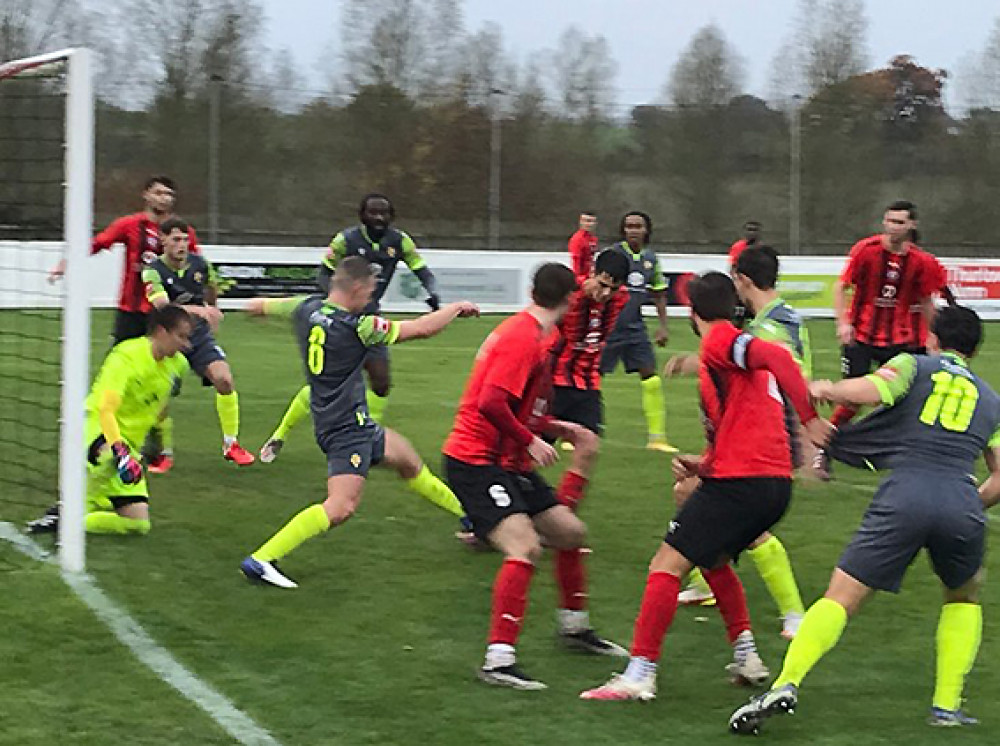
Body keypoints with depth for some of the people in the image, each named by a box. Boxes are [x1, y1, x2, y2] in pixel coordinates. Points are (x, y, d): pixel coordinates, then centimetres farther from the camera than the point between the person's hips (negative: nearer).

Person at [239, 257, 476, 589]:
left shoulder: (306, 309, -1)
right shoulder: (357, 327, -20)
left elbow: (260, 306, 17)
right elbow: (422, 328, -15)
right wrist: (456, 308, 2)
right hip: (347, 427, -10)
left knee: (409, 461, 24)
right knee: (341, 507, -18)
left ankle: (469, 515, 42)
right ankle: (260, 560, -22)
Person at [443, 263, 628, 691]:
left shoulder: (535, 338, 14)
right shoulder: (523, 339, -18)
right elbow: (491, 403, -27)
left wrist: (555, 428, 21)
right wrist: (531, 441, -20)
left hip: (509, 463, 11)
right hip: (476, 462, -11)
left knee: (571, 532, 16)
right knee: (525, 547, -24)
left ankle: (575, 628, 34)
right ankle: (499, 659, -25)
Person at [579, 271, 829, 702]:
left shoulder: (719, 343, -4)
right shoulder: (727, 355, 25)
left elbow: (777, 357, -22)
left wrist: (810, 417, -26)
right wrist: (703, 466, 14)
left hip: (740, 482, -10)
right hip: (775, 485, 10)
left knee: (667, 566, -7)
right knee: (714, 560, 30)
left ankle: (639, 674, -12)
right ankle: (747, 656, 24)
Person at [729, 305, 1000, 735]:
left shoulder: (914, 365, 17)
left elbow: (868, 391, -3)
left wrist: (826, 389, 15)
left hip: (905, 493, -2)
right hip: (962, 502, 3)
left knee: (841, 598, 0)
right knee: (963, 599, 28)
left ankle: (786, 684, -18)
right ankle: (947, 705, 17)